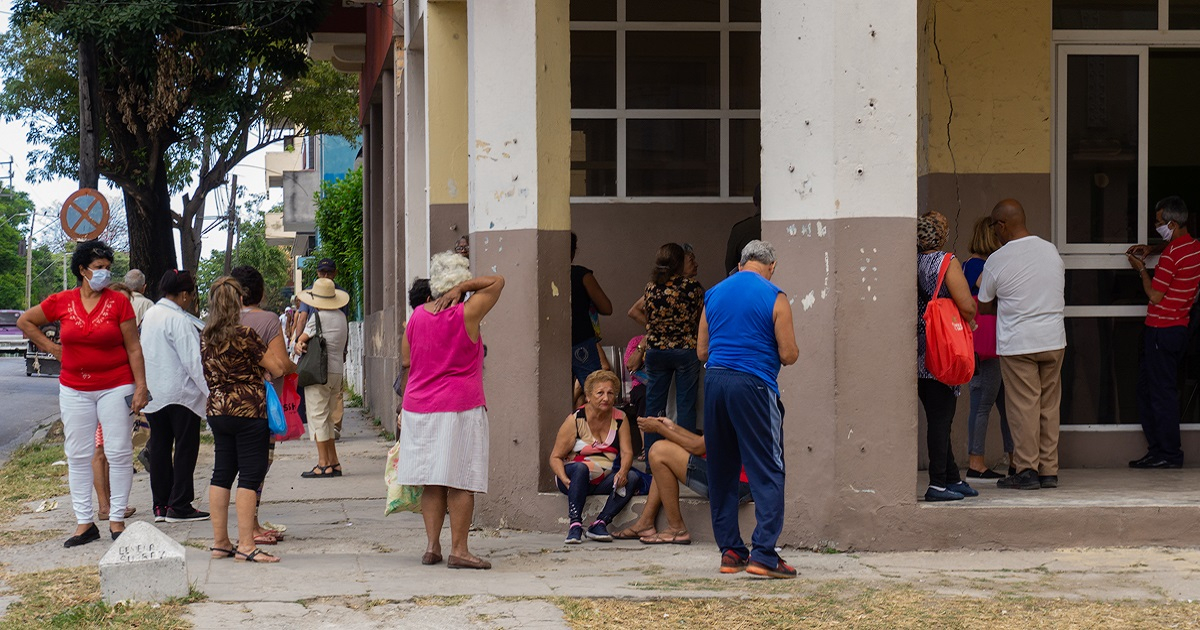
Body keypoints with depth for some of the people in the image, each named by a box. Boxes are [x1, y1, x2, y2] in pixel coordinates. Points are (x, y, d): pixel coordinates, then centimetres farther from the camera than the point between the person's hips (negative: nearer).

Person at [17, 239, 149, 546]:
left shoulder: (118, 301, -3)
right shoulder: (62, 302, 2)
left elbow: (133, 348, -2)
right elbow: (25, 321, 16)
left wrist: (141, 386, -7)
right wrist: (53, 348, 9)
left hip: (116, 386, -2)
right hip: (74, 389, 2)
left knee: (120, 453, -2)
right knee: (78, 456, 4)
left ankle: (117, 519, 7)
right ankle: (84, 522, 11)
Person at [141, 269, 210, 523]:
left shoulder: (150, 315, 9)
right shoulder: (179, 320, -16)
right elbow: (192, 360, -19)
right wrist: (209, 390, -15)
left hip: (153, 394, 8)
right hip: (181, 393, -8)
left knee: (160, 448, 11)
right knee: (185, 448, -1)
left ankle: (160, 506, 13)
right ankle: (179, 505, -2)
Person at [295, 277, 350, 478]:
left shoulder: (317, 317, -12)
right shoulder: (342, 317, 11)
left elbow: (301, 340, -6)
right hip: (337, 371, 8)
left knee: (317, 417, -3)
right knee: (327, 418, 15)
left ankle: (324, 464, -5)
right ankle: (334, 462, 14)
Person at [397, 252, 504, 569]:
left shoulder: (417, 316, 6)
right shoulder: (467, 314, -9)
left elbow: (406, 363, 11)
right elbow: (497, 281, 0)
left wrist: (406, 406, 20)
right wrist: (461, 288, -8)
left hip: (420, 409, 5)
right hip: (460, 407, -5)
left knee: (432, 482, 9)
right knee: (461, 481, -2)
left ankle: (431, 546, 6)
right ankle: (458, 550, -4)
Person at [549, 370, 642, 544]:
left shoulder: (620, 419, 5)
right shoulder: (575, 420, -5)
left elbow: (627, 452, -2)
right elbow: (556, 457, -6)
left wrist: (622, 472, -25)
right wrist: (565, 480, -26)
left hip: (605, 480, 4)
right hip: (576, 477, -3)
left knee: (633, 477, -25)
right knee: (580, 468, -37)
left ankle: (599, 524, -29)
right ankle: (574, 524, -39)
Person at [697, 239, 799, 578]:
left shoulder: (714, 294, 12)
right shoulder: (774, 298, -3)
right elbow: (789, 355, -5)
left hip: (714, 382, 5)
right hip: (753, 385, -5)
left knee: (721, 471, 12)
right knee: (767, 472, -3)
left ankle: (730, 551, 14)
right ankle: (763, 554, -11)